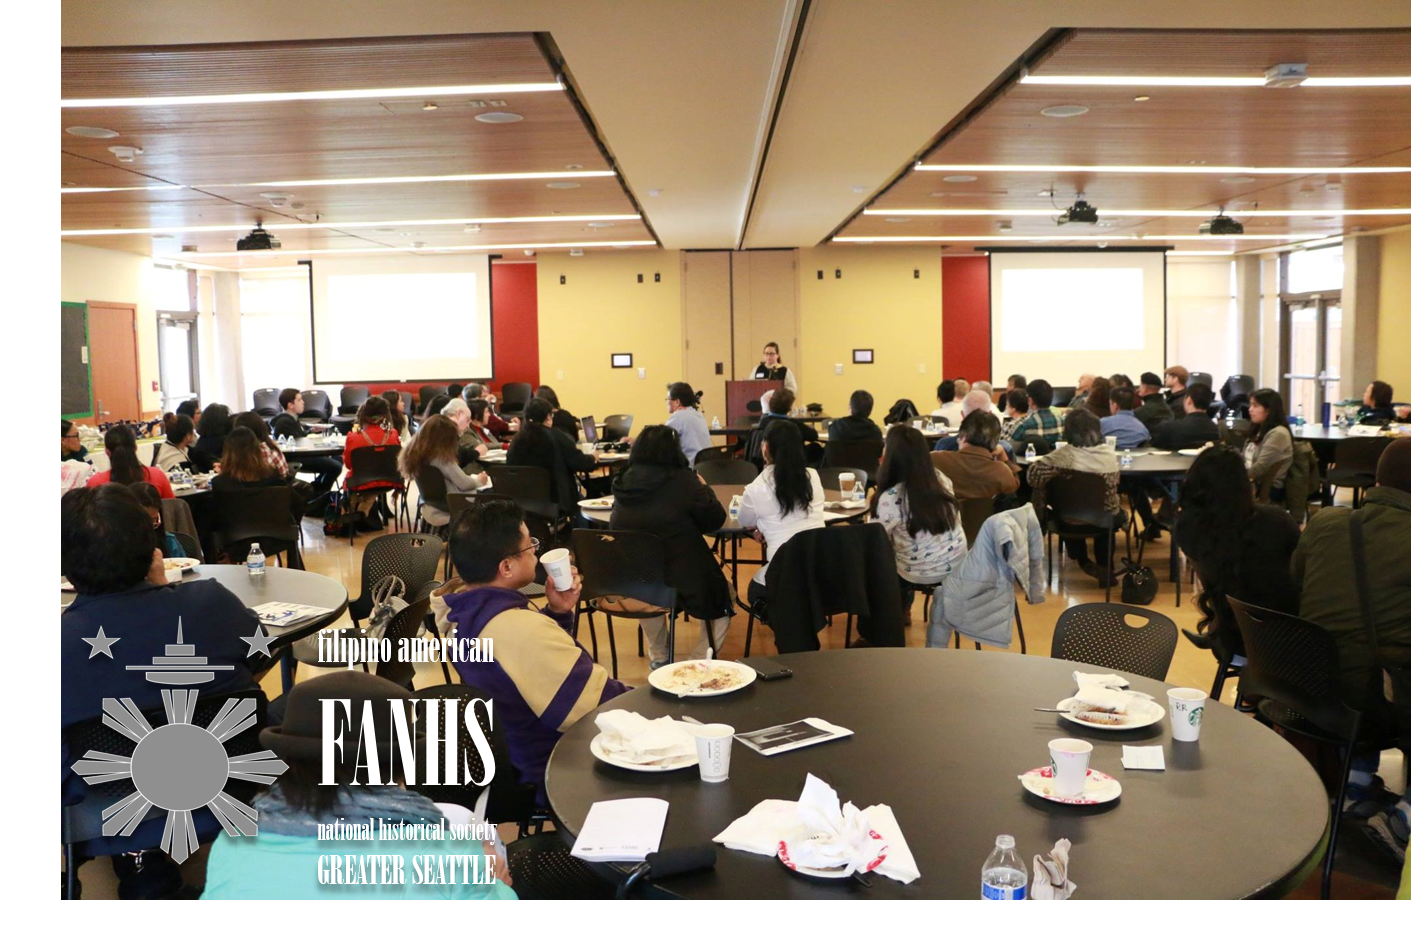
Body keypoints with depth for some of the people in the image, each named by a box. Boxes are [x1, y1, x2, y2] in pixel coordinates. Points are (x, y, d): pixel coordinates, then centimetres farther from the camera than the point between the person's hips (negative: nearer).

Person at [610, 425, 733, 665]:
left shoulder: (623, 482, 1)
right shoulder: (682, 481, -12)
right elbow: (715, 521, -4)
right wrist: (704, 488, 14)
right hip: (682, 585, -5)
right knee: (724, 595, 24)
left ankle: (658, 659, 41)